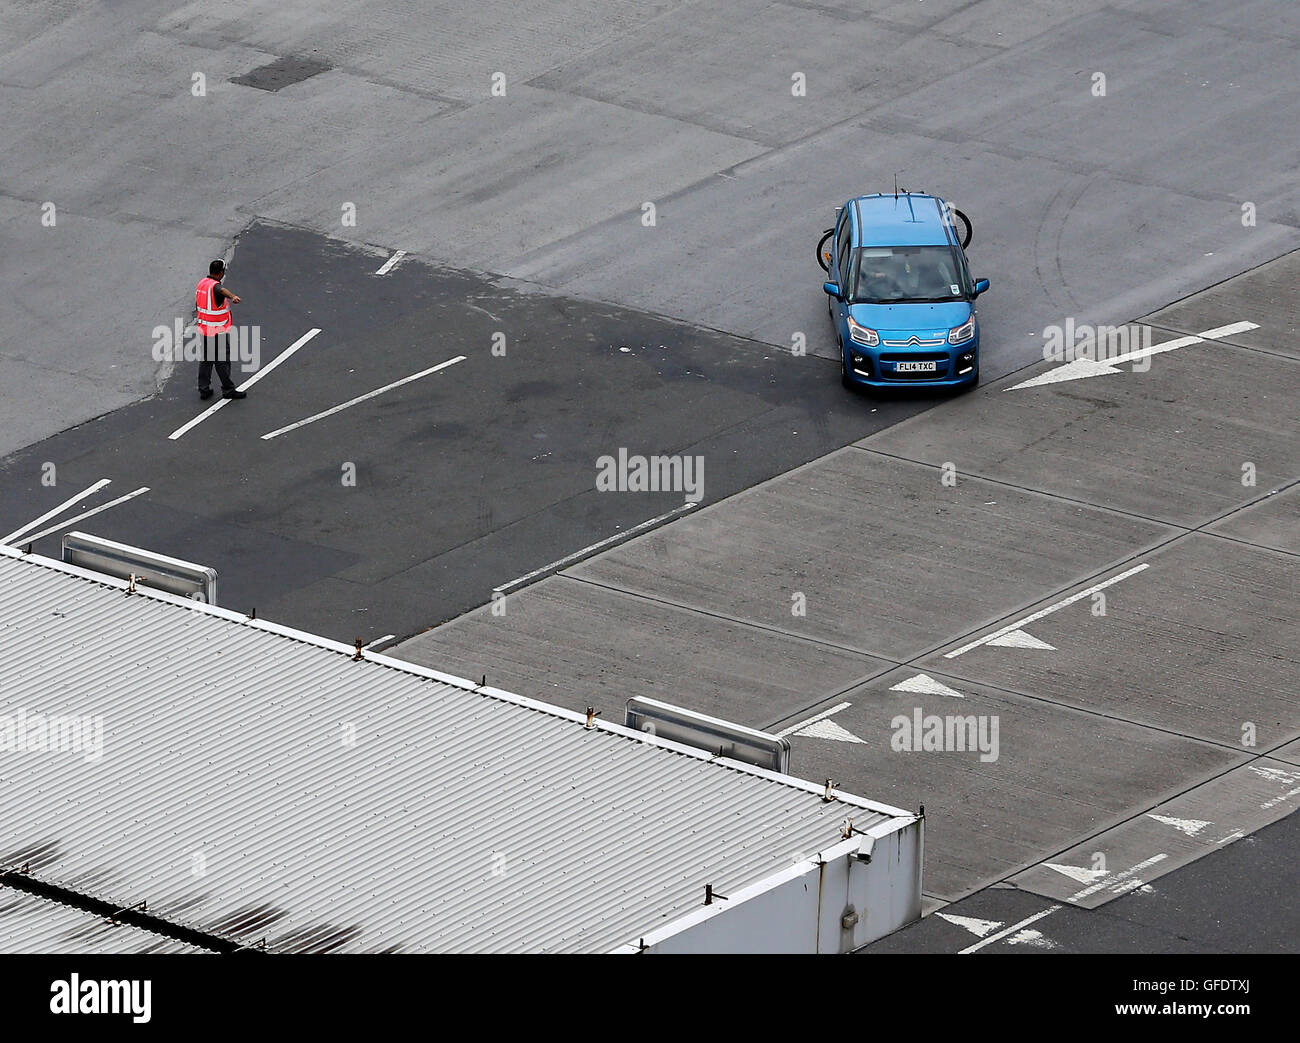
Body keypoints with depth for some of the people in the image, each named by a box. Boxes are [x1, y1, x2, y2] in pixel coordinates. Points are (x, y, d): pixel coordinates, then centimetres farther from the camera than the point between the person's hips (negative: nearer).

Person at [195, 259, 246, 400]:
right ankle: (228, 390, 11)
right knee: (222, 361, 3)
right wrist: (233, 297, -68)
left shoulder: (201, 283, 5)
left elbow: (197, 307, 19)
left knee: (205, 360, 15)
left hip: (203, 329, 8)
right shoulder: (215, 286, -22)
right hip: (218, 332, -8)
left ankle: (204, 389, 18)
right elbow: (222, 291, -49)